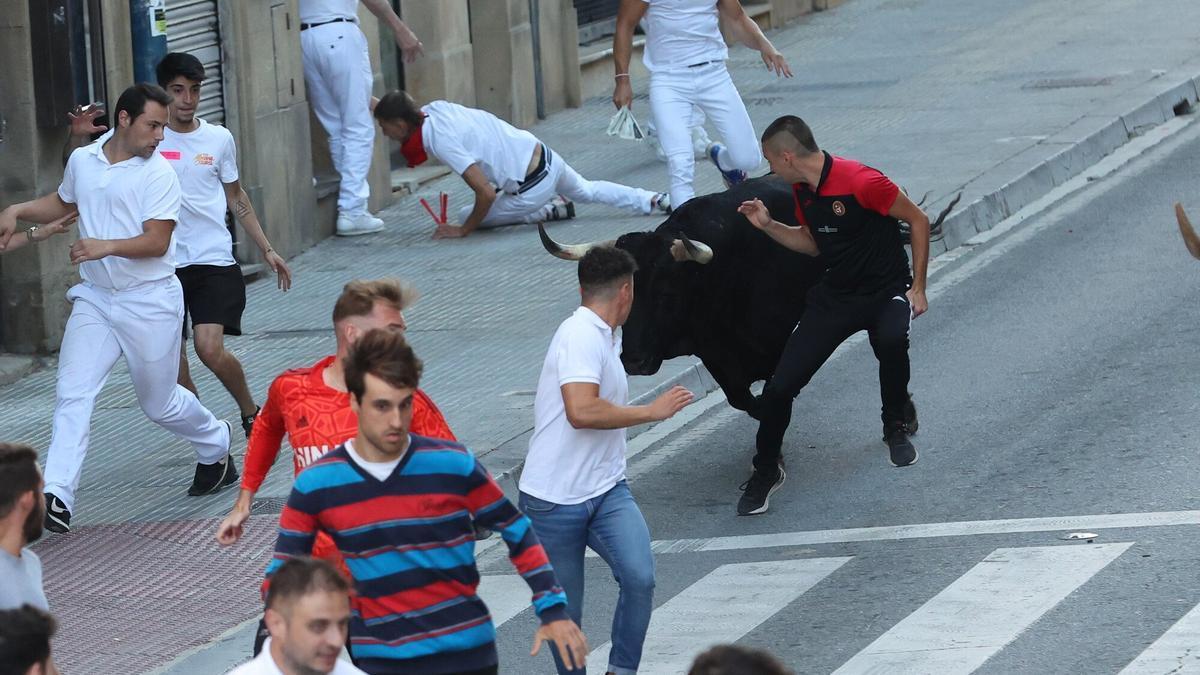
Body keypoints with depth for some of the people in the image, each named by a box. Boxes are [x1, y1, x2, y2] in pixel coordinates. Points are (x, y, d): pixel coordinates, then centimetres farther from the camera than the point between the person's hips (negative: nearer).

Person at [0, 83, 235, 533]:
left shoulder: (158, 174, -10)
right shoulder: (82, 161, 5)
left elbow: (156, 242, -18)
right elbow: (62, 203, 26)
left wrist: (105, 246, -33)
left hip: (150, 303, -4)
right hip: (95, 298, 4)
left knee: (160, 404, 10)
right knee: (72, 393, -13)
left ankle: (215, 442, 42)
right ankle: (56, 498, -18)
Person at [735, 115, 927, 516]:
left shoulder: (860, 182, -23)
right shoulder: (802, 190, 1)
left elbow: (918, 220, -13)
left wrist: (917, 287, -13)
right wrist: (768, 226, 2)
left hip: (886, 291, -6)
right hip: (834, 297, 6)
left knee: (891, 340, -40)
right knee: (779, 386, -6)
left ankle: (897, 424, -10)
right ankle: (766, 472, 16)